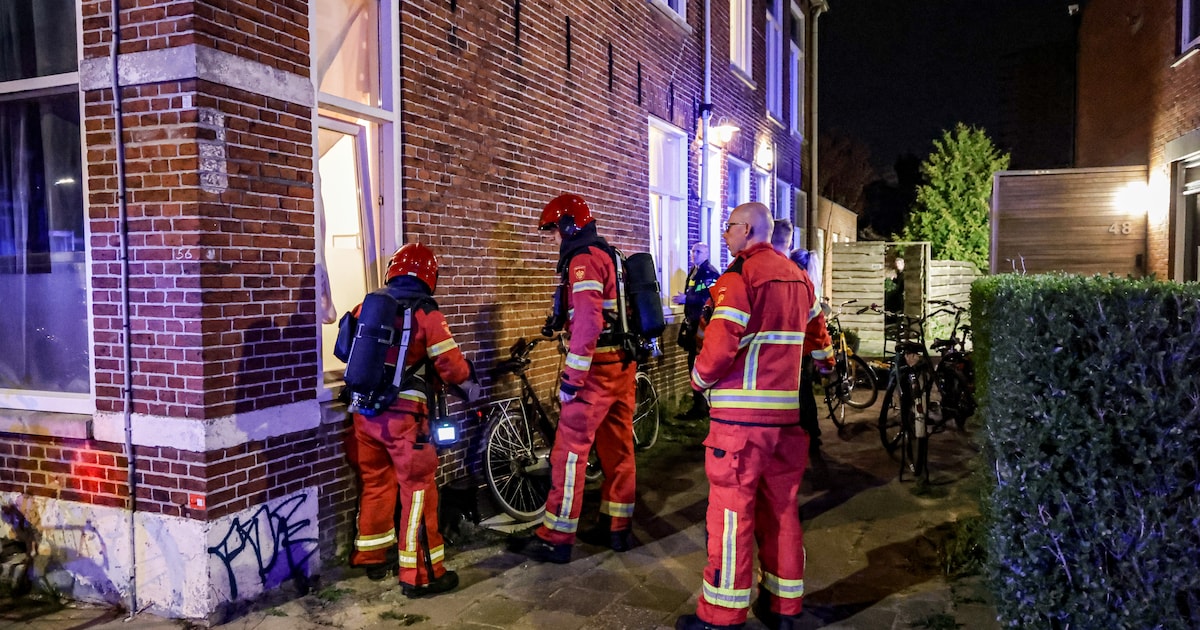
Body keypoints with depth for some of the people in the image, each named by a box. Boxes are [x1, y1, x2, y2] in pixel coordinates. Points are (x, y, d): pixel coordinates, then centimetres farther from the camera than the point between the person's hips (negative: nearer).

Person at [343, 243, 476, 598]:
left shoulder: (366, 306, 7)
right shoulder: (425, 313, -9)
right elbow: (451, 365, -8)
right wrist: (469, 379, 14)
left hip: (365, 411, 6)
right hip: (402, 414, -6)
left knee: (375, 483, 20)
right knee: (418, 489, 1)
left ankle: (371, 557, 34)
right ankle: (419, 574, 5)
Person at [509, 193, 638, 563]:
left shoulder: (583, 259, -12)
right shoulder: (610, 255, 18)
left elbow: (588, 322, -23)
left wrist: (571, 377, -22)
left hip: (597, 367, -10)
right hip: (623, 364, 10)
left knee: (570, 450, -4)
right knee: (618, 447, 13)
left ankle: (556, 539, 1)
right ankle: (618, 528, 22)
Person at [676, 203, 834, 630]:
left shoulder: (740, 275, -11)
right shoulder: (798, 277, 14)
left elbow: (720, 344, -19)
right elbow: (819, 336, 21)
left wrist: (700, 378, -2)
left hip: (743, 415, -7)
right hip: (789, 413, 8)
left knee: (732, 510, 0)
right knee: (782, 507, 14)